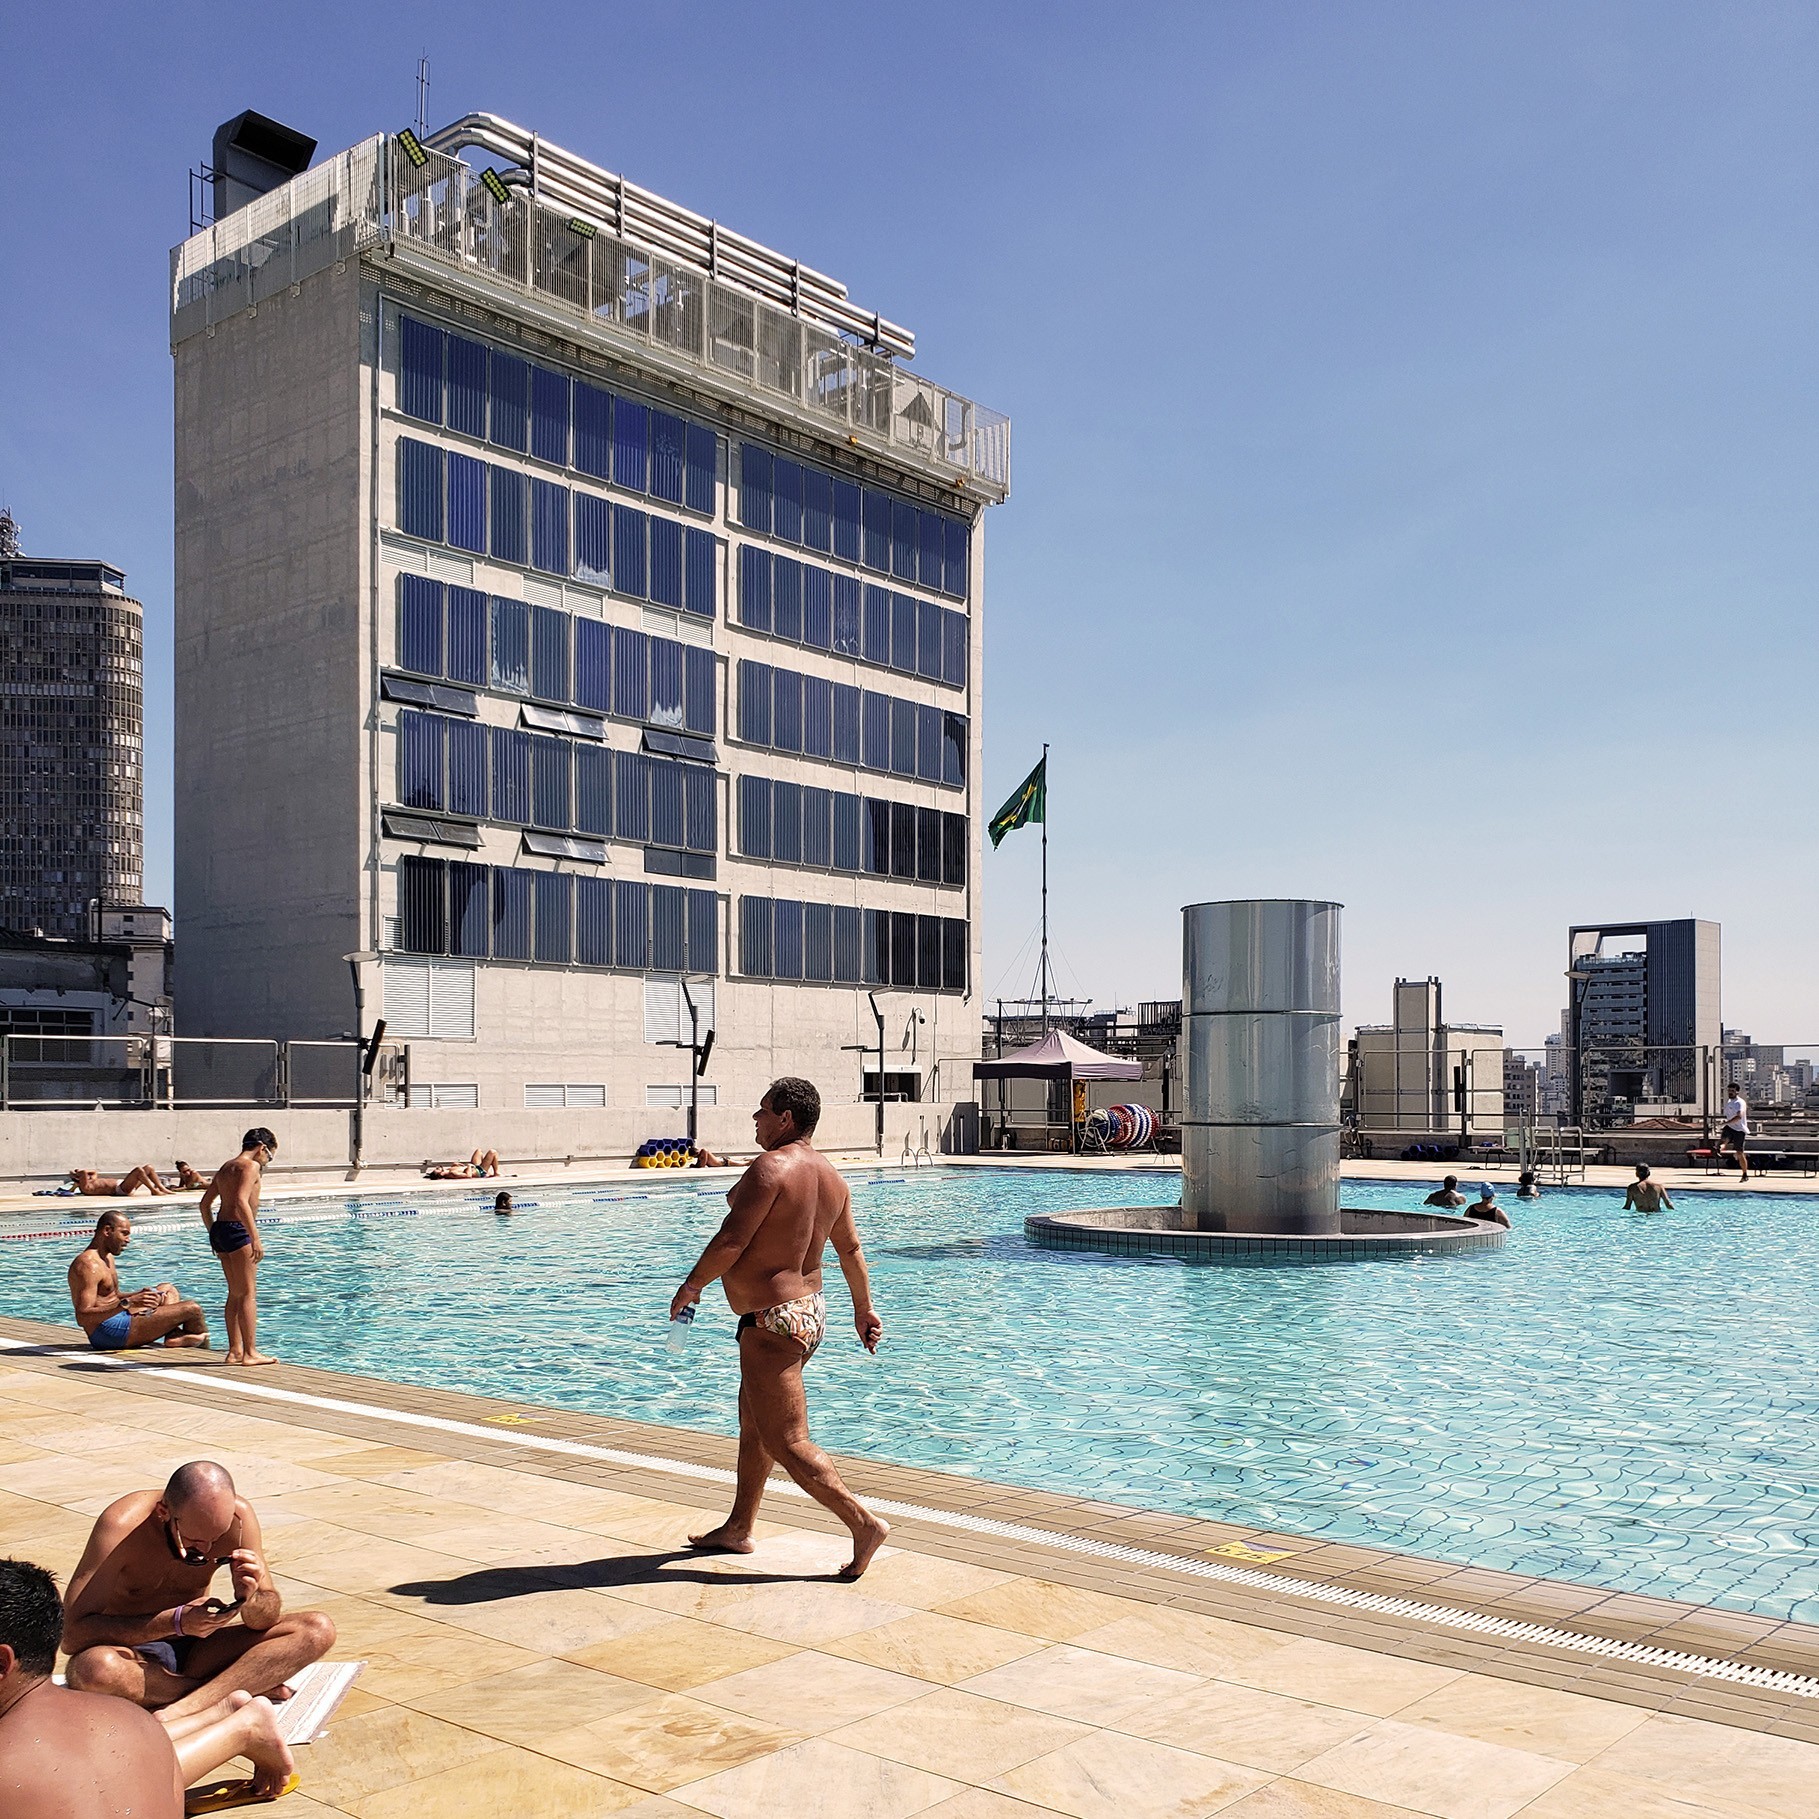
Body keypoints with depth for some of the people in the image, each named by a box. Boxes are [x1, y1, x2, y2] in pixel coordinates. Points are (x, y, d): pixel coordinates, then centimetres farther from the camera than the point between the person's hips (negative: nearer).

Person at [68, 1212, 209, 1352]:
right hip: (109, 1332, -11)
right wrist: (128, 1303, -33)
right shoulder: (89, 1264, -17)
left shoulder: (107, 1258, 16)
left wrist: (139, 1295, 4)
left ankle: (174, 1335, -2)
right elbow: (82, 1317, -26)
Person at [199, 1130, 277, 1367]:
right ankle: (250, 1353, -6)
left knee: (235, 1294, 15)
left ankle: (235, 1351, 17)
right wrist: (255, 1239, -23)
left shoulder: (226, 1167, 19)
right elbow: (242, 1201, -22)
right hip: (237, 1230, -9)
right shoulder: (251, 1166, -8)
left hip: (219, 1230, 9)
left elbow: (205, 1203, 23)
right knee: (249, 1293, -5)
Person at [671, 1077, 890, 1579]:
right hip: (810, 1312, 10)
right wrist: (864, 1310, 27)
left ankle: (865, 1523, -8)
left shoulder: (771, 1167, -19)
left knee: (787, 1443, -6)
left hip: (772, 1323, -10)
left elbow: (732, 1241, -21)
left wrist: (691, 1285, -6)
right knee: (754, 1426, 22)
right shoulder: (830, 1175, 9)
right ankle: (738, 1529, 33)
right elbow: (851, 1248, 18)